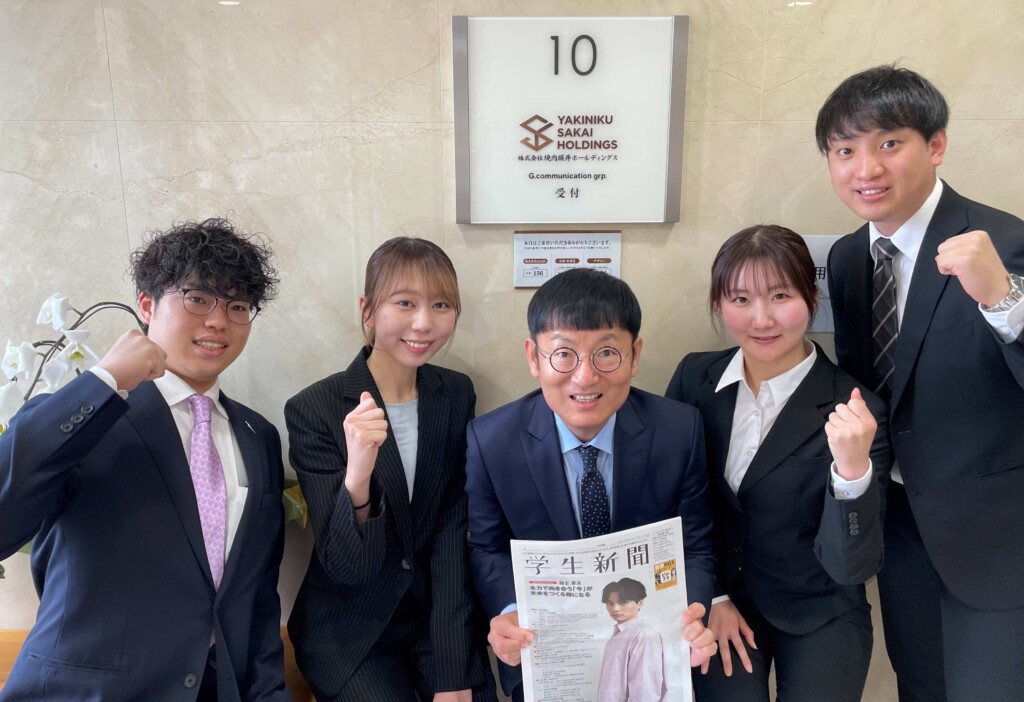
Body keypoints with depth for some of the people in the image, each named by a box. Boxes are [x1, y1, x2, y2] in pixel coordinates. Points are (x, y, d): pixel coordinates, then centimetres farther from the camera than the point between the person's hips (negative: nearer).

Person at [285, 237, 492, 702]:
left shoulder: (457, 395, -6)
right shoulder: (313, 410, -16)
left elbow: (453, 535, -7)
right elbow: (347, 567, -18)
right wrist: (356, 479, -38)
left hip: (442, 621, 3)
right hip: (350, 633, -2)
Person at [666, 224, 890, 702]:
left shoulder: (855, 411, -18)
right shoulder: (694, 378, -10)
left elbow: (851, 567, -21)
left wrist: (853, 470, -36)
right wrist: (709, 597, -2)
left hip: (821, 615, -1)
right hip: (718, 599, 2)